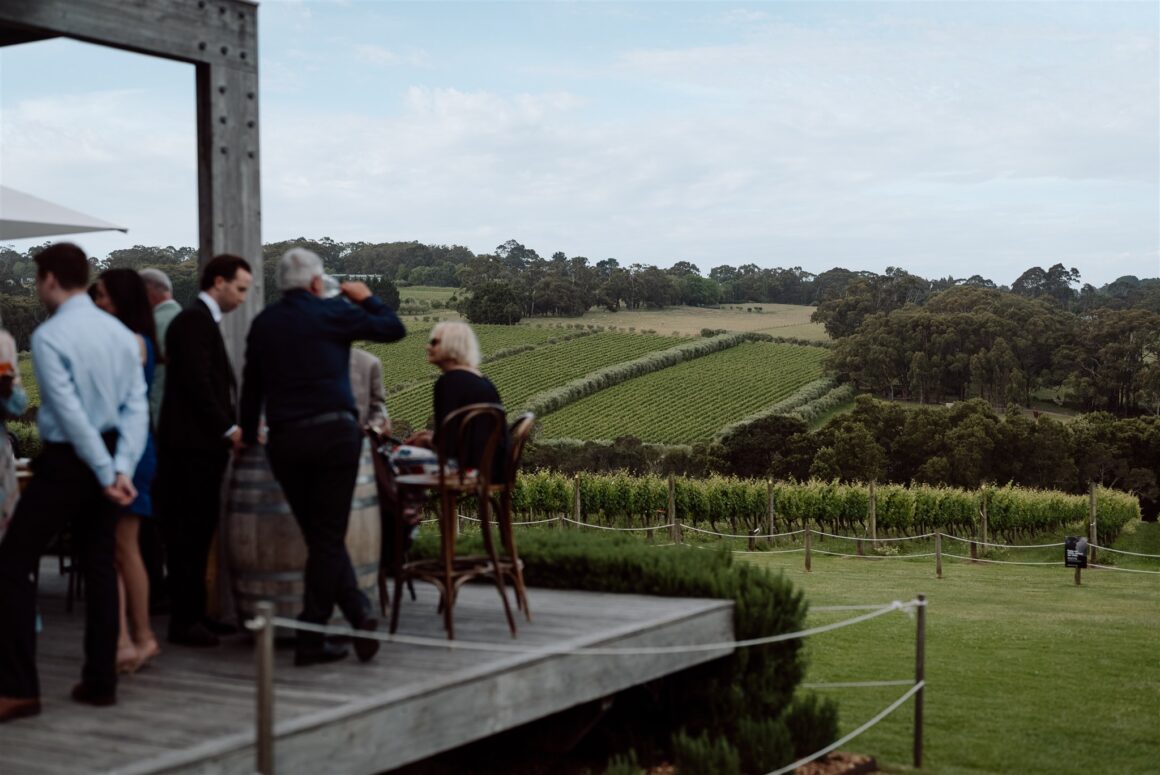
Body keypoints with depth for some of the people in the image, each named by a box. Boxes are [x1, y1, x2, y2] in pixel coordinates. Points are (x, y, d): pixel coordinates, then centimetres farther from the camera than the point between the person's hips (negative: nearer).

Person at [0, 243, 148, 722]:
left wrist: (106, 474, -14)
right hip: (109, 455, 7)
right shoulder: (121, 334, 5)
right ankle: (100, 682, 17)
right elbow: (136, 407, -1)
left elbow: (70, 413, -18)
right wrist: (122, 468, -7)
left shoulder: (49, 336, -14)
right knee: (99, 565, 13)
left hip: (66, 459, -7)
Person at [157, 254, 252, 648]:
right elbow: (196, 383, -20)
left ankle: (194, 613, 20)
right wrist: (228, 429, -14)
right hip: (191, 445, -10)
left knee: (197, 533, 13)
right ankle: (183, 620, 0)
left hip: (202, 444, 10)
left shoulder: (203, 320, 19)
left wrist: (232, 427, 11)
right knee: (189, 534, -5)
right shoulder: (194, 320, -13)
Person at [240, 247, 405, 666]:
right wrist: (366, 298, 21)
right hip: (335, 433, -4)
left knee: (320, 536, 13)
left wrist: (248, 435, 32)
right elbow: (394, 329, 4)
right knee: (328, 538, 2)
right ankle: (310, 639, 0)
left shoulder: (263, 323, 12)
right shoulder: (332, 313, -1)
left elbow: (251, 384, 19)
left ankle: (359, 613, 6)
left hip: (283, 440, 4)